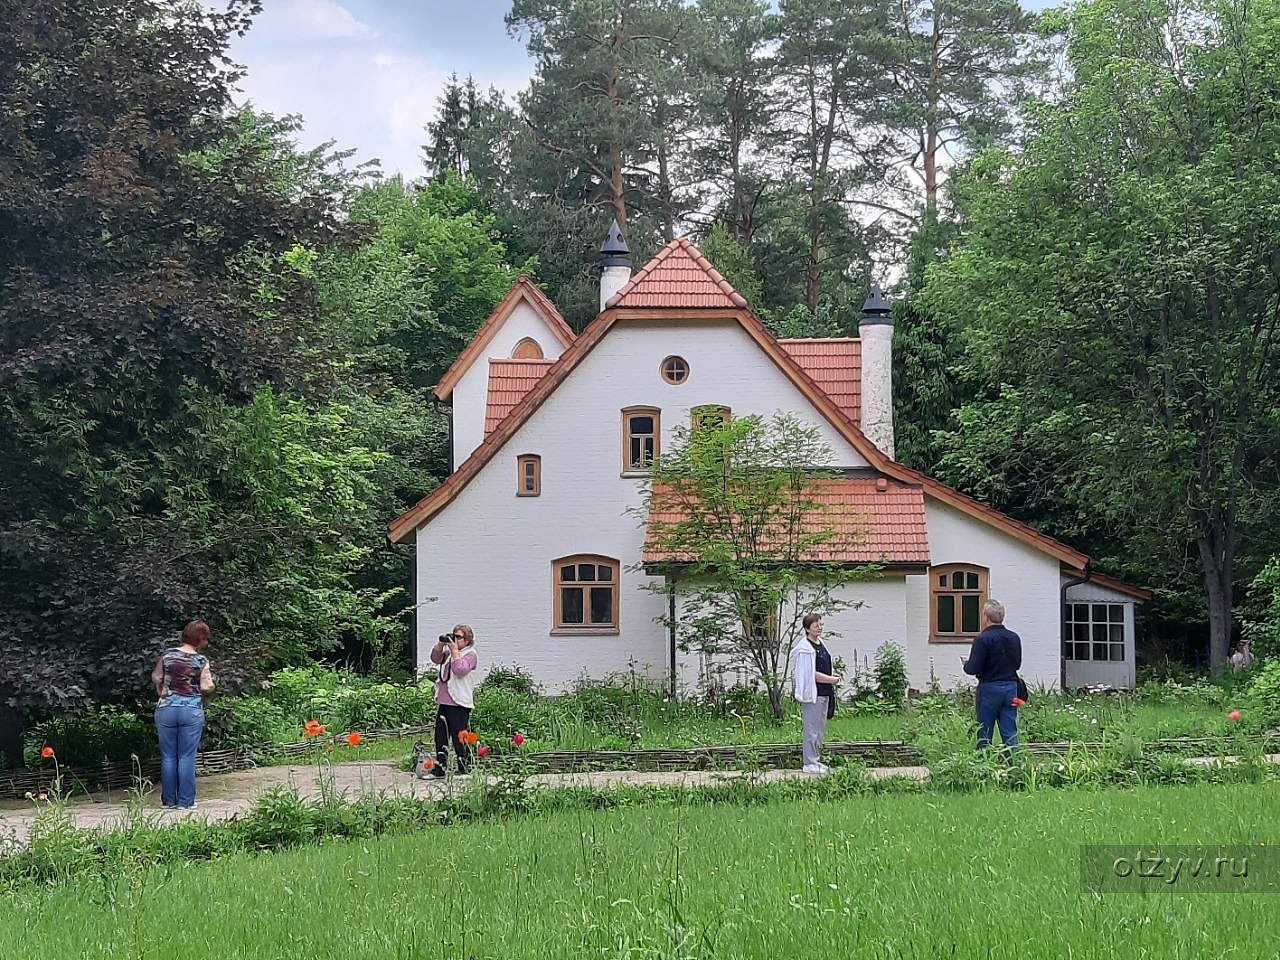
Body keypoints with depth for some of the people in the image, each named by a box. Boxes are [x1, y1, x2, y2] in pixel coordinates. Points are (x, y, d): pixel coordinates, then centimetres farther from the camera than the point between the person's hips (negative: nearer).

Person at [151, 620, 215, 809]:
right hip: (192, 710, -2)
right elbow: (206, 688, -7)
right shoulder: (201, 661, -6)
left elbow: (155, 678, 8)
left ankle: (168, 800, 12)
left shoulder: (167, 655, 2)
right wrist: (210, 679, 14)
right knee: (187, 757, 3)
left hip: (166, 708, 2)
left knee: (168, 757, 8)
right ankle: (186, 800, 3)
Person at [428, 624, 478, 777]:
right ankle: (439, 769, 19)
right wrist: (441, 644, -1)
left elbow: (460, 670, -18)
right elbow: (435, 658, 12)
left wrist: (454, 651, -15)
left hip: (459, 704, -8)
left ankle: (464, 770, 1)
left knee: (459, 738, -6)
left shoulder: (470, 654, -5)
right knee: (440, 737, 11)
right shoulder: (449, 651, 18)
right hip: (443, 701, 8)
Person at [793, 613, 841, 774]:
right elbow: (811, 674, -18)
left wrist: (832, 677, 12)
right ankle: (809, 764, -1)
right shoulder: (805, 648, -15)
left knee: (820, 728, 15)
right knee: (811, 729, -6)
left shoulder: (820, 644, 15)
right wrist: (831, 679, -13)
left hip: (823, 693, 10)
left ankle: (814, 760, 23)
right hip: (812, 693, -10)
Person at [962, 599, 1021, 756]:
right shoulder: (1014, 638, 6)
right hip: (1011, 687, 5)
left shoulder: (983, 639, -13)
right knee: (1010, 733, 5)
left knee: (984, 735, 3)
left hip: (989, 688, -5)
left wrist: (965, 664, 6)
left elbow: (973, 669, -15)